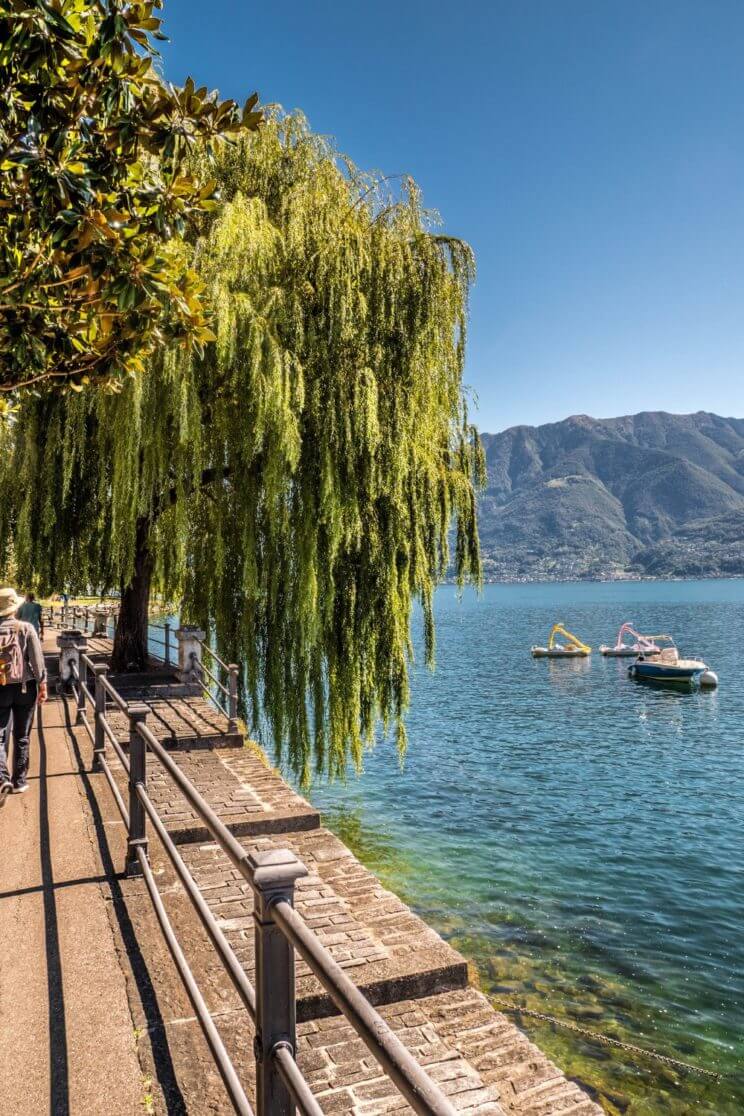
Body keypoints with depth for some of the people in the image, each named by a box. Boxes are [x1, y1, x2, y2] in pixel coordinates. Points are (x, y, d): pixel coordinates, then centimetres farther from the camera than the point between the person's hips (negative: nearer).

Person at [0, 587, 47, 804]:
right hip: (24, 688, 0)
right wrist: (42, 684, 0)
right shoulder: (26, 628, -9)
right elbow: (37, 659, -9)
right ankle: (19, 781, 20)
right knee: (21, 737, 13)